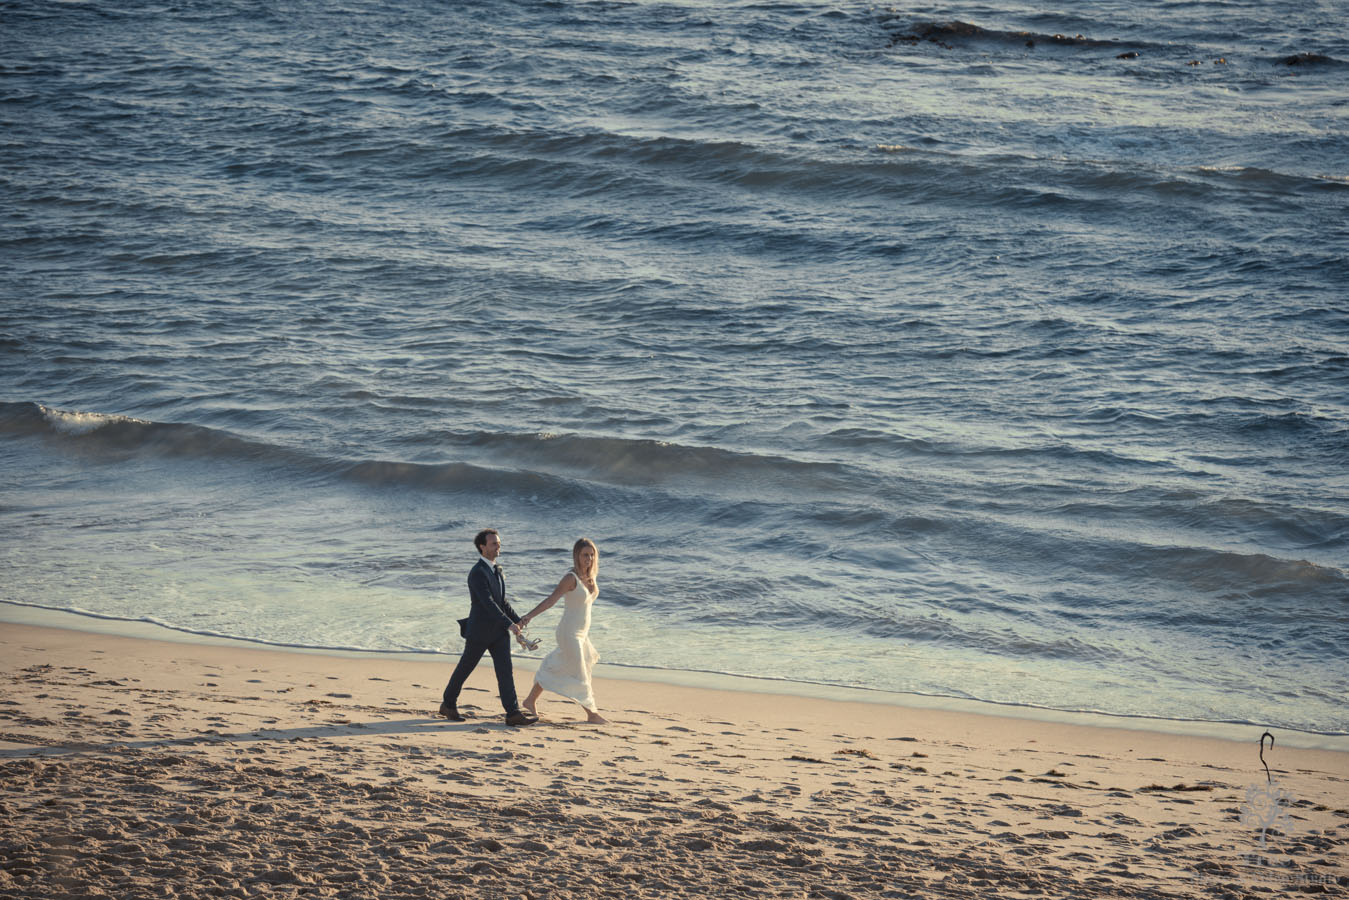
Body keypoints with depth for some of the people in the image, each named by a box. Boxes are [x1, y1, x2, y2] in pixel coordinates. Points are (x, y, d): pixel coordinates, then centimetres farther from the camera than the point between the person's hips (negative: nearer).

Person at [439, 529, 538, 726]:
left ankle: (513, 714, -9)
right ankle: (448, 704, 28)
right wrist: (509, 624, -32)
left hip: (498, 630, 7)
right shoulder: (477, 573, -19)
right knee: (465, 668, 9)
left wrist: (518, 620, 11)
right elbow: (488, 603, -27)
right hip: (479, 631, -7)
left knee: (505, 670, -4)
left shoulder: (496, 571, 10)